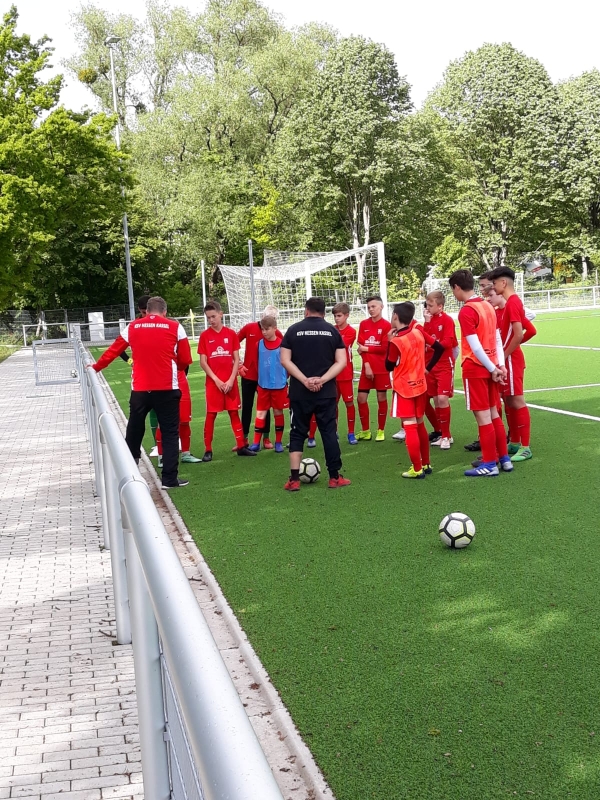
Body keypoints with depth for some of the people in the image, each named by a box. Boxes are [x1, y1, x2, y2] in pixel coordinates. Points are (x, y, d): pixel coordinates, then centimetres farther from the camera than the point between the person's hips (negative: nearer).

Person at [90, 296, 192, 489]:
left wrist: (96, 367, 33)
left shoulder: (133, 327, 8)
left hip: (140, 389, 2)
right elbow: (185, 360, 2)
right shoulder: (175, 327, 2)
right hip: (167, 388, -2)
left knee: (134, 432, 17)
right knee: (170, 433, 5)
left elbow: (113, 351, 17)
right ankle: (169, 479, 3)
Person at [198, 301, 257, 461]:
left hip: (230, 382, 2)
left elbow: (236, 359, 3)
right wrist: (216, 380, -10)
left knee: (234, 413, 8)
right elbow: (203, 362, -3)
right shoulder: (205, 335, -1)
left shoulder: (231, 333, 2)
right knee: (211, 415, 0)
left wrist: (231, 380, -7)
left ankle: (241, 446, 15)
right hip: (213, 382, -1)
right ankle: (208, 450, 5)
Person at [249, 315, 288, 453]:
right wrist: (260, 379, 11)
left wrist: (285, 378, 2)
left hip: (279, 385, -2)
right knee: (260, 413, 2)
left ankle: (278, 442, 18)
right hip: (263, 385, 2)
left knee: (278, 412, 8)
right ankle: (256, 443, 5)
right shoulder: (259, 344, 1)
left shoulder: (282, 344, -8)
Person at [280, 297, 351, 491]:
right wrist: (322, 380, -10)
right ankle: (334, 477, 12)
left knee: (297, 434, 8)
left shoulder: (293, 330, 2)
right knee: (329, 432, 8)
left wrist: (305, 380, -10)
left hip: (299, 392, 0)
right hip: (326, 392, 0)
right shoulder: (332, 330, 4)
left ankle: (294, 479, 5)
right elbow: (341, 362, -3)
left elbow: (285, 360, -6)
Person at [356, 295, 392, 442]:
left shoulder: (386, 325, -5)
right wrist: (367, 365, -11)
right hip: (367, 367, 4)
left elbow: (385, 348, -11)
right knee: (361, 398, 1)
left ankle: (381, 431, 15)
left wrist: (366, 348, -5)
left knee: (381, 398, 3)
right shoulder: (363, 324, 7)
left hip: (382, 369, -4)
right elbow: (361, 346, 0)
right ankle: (365, 431, 14)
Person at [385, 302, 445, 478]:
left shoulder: (396, 341, -19)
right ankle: (426, 464, 23)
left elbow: (389, 366, -7)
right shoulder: (418, 331, -1)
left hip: (403, 388, -7)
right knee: (419, 424, 16)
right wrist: (427, 368, 9)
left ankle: (417, 469, -2)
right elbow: (439, 348, 4)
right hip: (420, 385, 7)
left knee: (410, 427, -3)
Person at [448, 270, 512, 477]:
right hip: (490, 367, 8)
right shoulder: (488, 306, 10)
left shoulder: (466, 311, -15)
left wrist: (492, 368, -11)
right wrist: (500, 364, 5)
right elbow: (497, 338, 9)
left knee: (483, 417, -2)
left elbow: (475, 346, -18)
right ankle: (504, 458, 20)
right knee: (493, 414, 15)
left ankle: (490, 464, 3)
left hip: (475, 368, -8)